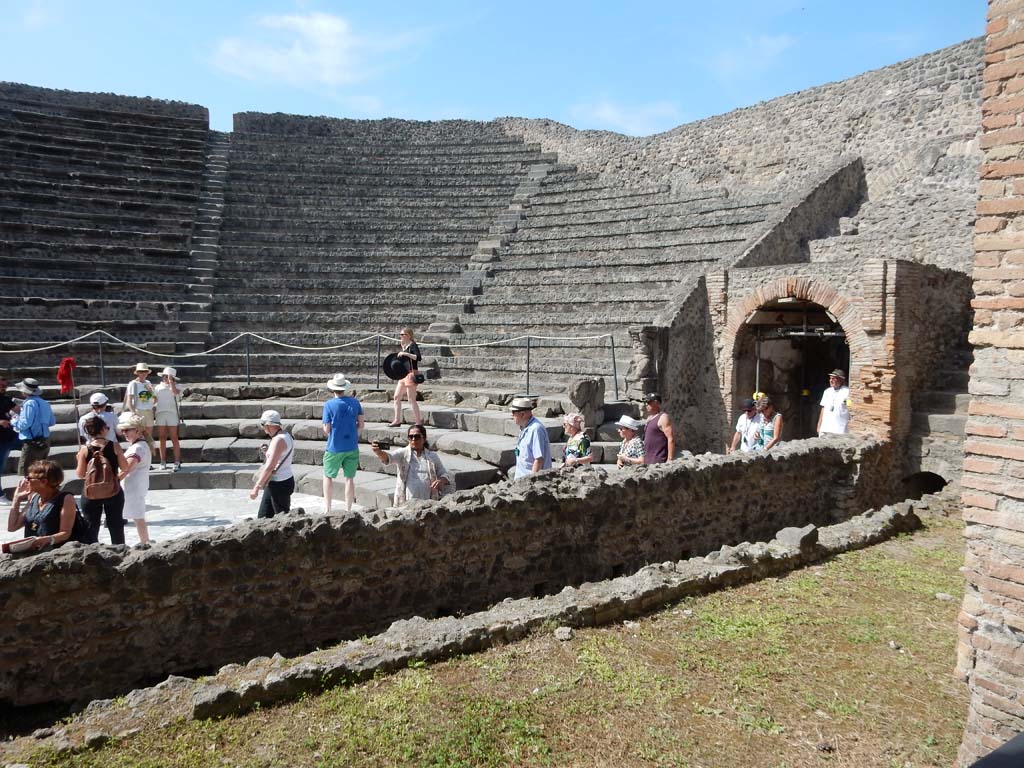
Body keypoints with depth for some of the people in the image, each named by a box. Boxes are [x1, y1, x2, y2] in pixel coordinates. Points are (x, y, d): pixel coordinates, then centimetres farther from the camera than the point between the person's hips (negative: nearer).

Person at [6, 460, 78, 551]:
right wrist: (17, 498, 15)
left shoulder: (66, 499, -6)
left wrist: (48, 540, -30)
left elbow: (65, 533, -11)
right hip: (30, 551, 7)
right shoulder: (33, 498, 17)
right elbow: (12, 527, 17)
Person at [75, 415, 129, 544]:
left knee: (91, 529, 12)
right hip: (113, 492, 0)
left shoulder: (85, 449, -8)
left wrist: (78, 460, 11)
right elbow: (125, 468, -2)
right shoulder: (115, 446, -9)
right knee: (116, 528, 14)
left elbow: (80, 474, -4)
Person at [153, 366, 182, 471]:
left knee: (174, 438, -5)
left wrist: (170, 381, -8)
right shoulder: (158, 387, 15)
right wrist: (152, 414, 4)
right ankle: (163, 462, 11)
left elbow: (175, 392, -16)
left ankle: (177, 463, -7)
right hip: (160, 414, 3)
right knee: (162, 439, 5)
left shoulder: (175, 386, 7)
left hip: (172, 413, -3)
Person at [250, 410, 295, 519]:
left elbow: (270, 467, -26)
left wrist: (256, 487, -26)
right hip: (274, 483, 10)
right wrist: (267, 452, 8)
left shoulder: (279, 440, -20)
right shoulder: (285, 436, 10)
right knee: (263, 516, 13)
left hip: (280, 484, -10)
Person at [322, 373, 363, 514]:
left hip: (335, 448, -2)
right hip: (352, 447, 3)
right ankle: (348, 510, 14)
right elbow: (361, 425, 2)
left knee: (328, 475, 16)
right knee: (350, 478, 8)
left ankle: (327, 507, 22)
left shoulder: (329, 405, -11)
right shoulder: (355, 402, -1)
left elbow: (326, 430, -10)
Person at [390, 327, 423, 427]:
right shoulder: (406, 346, 15)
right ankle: (397, 420, 16)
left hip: (411, 374, -10)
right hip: (404, 374, 10)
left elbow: (418, 357, -27)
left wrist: (405, 353, -27)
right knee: (397, 397, 10)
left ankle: (418, 422, 0)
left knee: (411, 400, -7)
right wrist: (402, 347, 14)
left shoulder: (413, 346, -12)